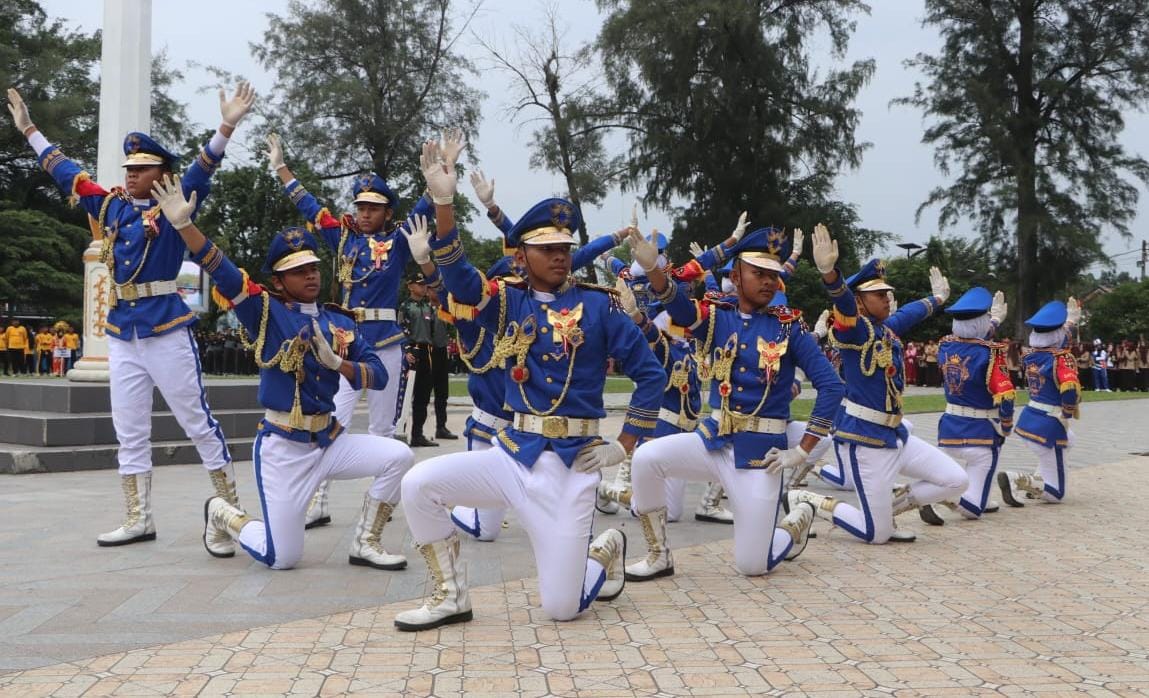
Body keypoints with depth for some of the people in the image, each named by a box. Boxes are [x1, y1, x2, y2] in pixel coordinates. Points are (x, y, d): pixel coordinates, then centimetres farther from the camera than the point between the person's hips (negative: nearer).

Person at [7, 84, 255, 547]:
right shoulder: (111, 206, 13)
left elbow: (200, 172, -18)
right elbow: (66, 173, 23)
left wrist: (226, 127, -32)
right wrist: (28, 128, 30)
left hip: (167, 330, -6)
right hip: (121, 333, 6)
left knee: (198, 422, -1)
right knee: (129, 432, 9)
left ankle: (231, 509, 8)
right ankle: (138, 521, 17)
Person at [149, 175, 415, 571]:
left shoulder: (340, 322, 6)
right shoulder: (266, 311, -6)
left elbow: (378, 375, 1)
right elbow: (222, 272, -20)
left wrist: (337, 364, -15)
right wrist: (183, 224, -32)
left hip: (330, 441, 5)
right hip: (282, 447, -4)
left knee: (398, 457, -16)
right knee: (282, 558, -2)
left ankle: (365, 544, 3)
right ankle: (223, 514, 30)